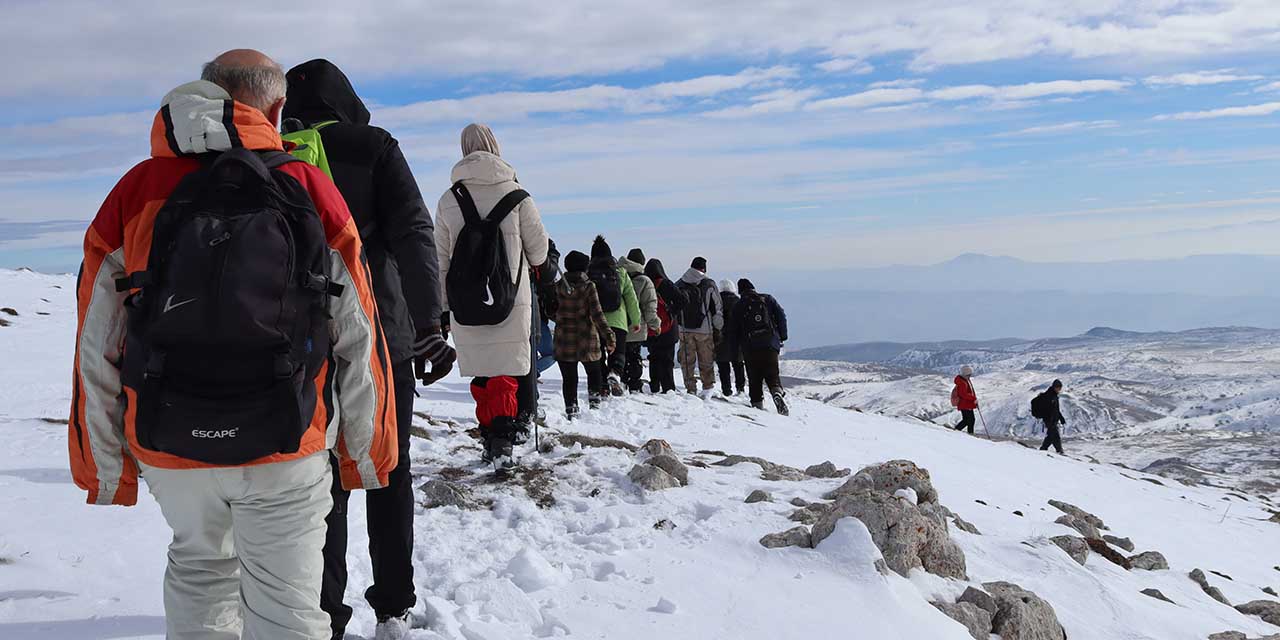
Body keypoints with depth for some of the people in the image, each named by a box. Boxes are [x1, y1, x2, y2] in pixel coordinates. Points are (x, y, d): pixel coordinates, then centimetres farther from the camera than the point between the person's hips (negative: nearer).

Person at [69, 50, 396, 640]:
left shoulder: (135, 193, -1)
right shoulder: (311, 192, -5)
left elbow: (96, 350, 1)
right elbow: (357, 344, -3)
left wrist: (104, 467, 12)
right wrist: (368, 455, 8)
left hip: (169, 448, 2)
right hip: (285, 454, -2)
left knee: (199, 569, 25)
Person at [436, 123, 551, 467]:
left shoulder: (448, 200, 4)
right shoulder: (516, 196, -2)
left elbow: (440, 258, 7)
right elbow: (538, 248, 7)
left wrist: (442, 307, 13)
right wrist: (541, 265, 31)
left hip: (464, 301, 2)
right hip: (511, 298, -2)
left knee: (481, 373, 12)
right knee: (505, 372, -1)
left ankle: (489, 437, 14)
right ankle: (502, 438, -15)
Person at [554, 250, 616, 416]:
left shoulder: (559, 286, -1)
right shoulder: (588, 286, -9)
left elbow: (553, 311, 3)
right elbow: (597, 314, -13)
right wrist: (609, 335, -11)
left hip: (564, 340, 2)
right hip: (587, 339, -2)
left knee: (569, 378, 7)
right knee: (594, 372, 18)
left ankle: (571, 411, 3)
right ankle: (595, 403, 8)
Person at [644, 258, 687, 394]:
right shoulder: (665, 284, -10)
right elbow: (683, 300, -15)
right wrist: (672, 313, -5)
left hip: (650, 331, 3)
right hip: (667, 330, -3)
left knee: (654, 359, 15)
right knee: (667, 361, 2)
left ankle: (654, 388, 17)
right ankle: (668, 388, -3)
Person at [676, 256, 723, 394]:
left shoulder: (679, 285, 6)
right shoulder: (709, 284, -3)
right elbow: (717, 309, -1)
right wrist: (717, 330, 7)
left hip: (684, 329, 2)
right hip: (704, 329, -2)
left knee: (687, 360, 7)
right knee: (706, 361, 9)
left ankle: (691, 388, 5)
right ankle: (708, 387, 11)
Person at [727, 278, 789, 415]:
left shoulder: (738, 306, 9)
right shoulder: (767, 299, 10)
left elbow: (733, 330, 10)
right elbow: (781, 316, 4)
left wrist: (735, 350, 18)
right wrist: (782, 337, 10)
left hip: (749, 348, 0)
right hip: (770, 345, 0)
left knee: (754, 379, 8)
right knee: (772, 375, 1)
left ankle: (757, 404, 1)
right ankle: (778, 392, -27)